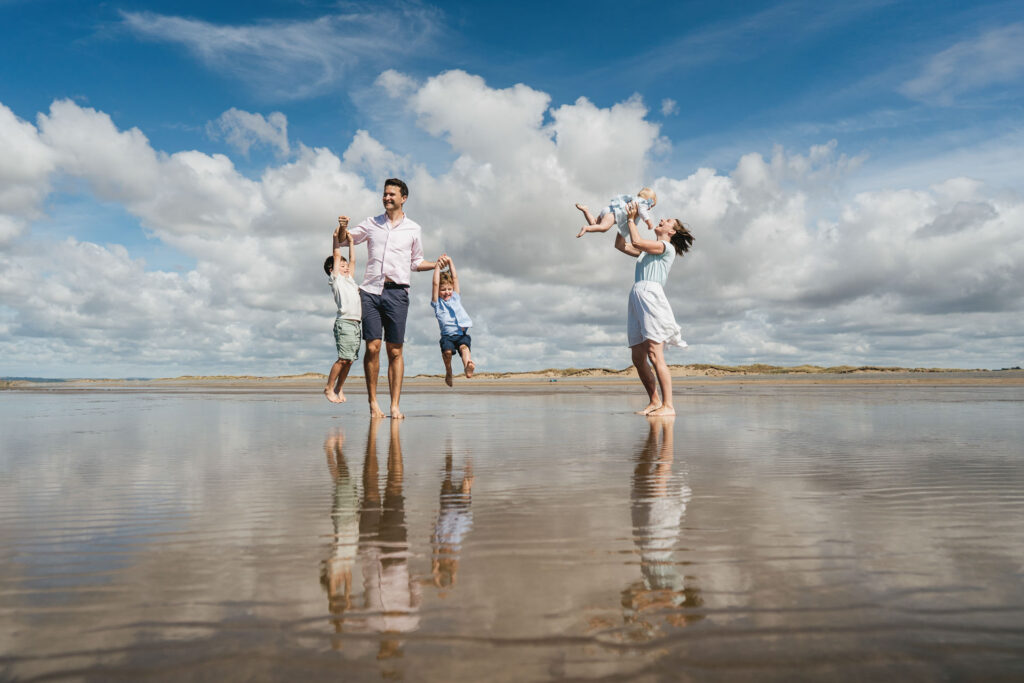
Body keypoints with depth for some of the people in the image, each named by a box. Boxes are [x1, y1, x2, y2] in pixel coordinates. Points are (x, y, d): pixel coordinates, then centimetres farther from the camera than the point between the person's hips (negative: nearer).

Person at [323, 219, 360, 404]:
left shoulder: (349, 279, 25)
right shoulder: (335, 278, 6)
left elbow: (352, 260, 31)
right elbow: (336, 255, 1)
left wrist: (350, 242, 32)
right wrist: (339, 232, -2)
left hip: (357, 323, 7)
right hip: (345, 322, -7)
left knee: (349, 360, 5)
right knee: (343, 358, -11)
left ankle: (339, 388, 14)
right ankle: (329, 388, 1)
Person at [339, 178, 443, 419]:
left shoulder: (413, 229, 12)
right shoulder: (371, 223, 14)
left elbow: (415, 262, 22)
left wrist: (436, 264, 5)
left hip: (397, 292, 0)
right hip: (371, 290, 1)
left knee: (395, 351, -2)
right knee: (372, 347, -8)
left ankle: (395, 406, 2)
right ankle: (373, 403, 3)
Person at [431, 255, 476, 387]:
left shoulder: (455, 297, 22)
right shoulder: (437, 303, 13)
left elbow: (455, 278, 19)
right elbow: (435, 284, 4)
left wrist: (450, 262, 16)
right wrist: (438, 266, 7)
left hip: (462, 333, 1)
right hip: (447, 335, -1)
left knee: (464, 346, -29)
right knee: (447, 350, -28)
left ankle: (468, 367, -57)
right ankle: (448, 371, -1)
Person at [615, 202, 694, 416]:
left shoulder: (667, 247, 5)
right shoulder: (647, 250, 29)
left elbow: (636, 241, -7)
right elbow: (620, 245, 34)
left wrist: (631, 220, 8)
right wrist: (625, 221, 28)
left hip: (651, 294, -8)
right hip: (637, 297, 8)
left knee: (654, 355, -16)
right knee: (638, 359, 3)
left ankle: (668, 405, -16)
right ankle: (654, 401, 12)